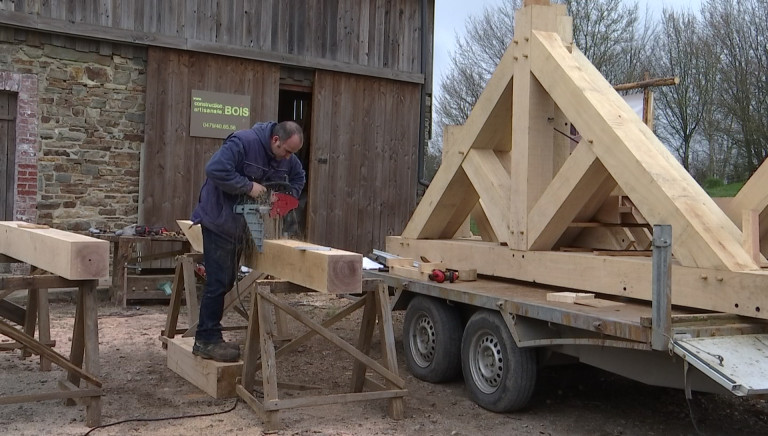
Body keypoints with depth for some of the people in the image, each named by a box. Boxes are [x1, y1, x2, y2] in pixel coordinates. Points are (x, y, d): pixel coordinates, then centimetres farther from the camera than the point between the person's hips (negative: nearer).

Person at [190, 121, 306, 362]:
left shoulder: (287, 158, 0)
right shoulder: (243, 142, -23)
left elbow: (298, 178, 17)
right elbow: (215, 169, -33)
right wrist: (249, 186, -30)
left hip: (242, 224, 8)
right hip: (219, 221, -8)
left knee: (226, 281, 12)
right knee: (218, 282, -8)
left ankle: (209, 337, 21)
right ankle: (207, 340, 1)